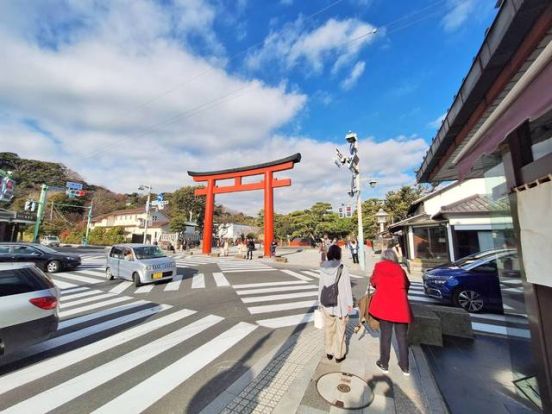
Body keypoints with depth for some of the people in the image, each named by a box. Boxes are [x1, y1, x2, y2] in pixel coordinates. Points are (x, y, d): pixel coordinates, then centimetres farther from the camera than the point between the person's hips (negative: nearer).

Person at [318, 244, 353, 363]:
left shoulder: (323, 268, -6)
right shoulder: (342, 268, -17)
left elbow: (321, 286, 0)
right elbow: (347, 287, -12)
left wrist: (320, 301, 11)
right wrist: (350, 303, 0)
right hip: (341, 304, -3)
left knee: (328, 328, 18)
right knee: (340, 330, 14)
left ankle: (329, 352, 32)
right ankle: (339, 354, 26)